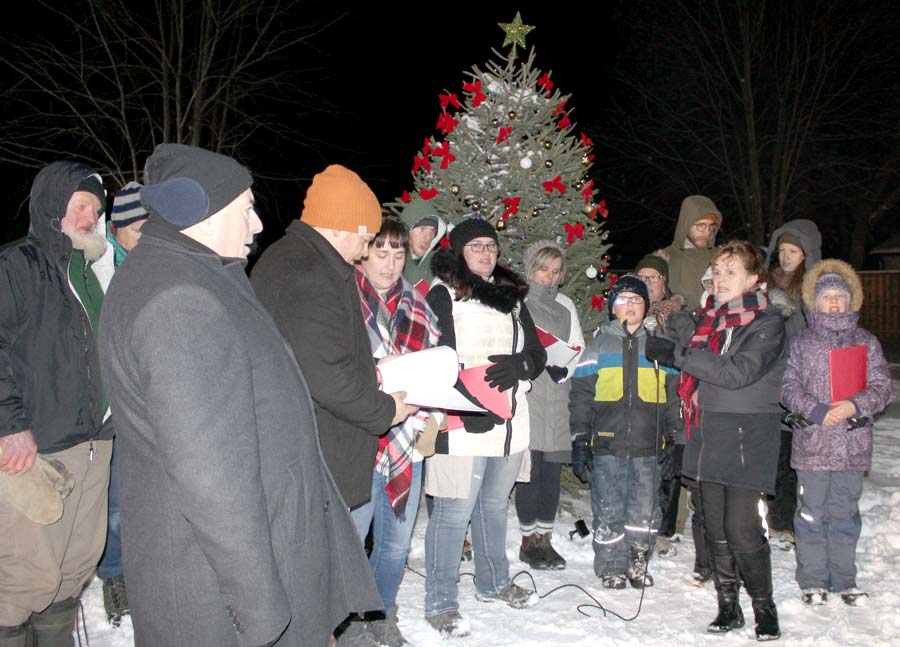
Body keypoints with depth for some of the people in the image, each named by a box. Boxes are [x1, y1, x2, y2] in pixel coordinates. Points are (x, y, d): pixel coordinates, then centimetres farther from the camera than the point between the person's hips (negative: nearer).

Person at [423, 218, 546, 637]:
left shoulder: (512, 296, 18)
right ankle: (440, 603, 6)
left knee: (494, 505, 18)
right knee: (455, 512, -5)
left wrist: (518, 365, -8)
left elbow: (537, 354, 15)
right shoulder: (443, 294, -1)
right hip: (463, 422, -6)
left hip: (509, 420, 6)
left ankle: (493, 583, 35)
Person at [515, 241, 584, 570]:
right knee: (530, 468, -5)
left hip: (558, 394, 5)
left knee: (553, 468, 6)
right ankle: (529, 540, 7)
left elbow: (578, 346, 16)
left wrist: (564, 367, -3)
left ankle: (545, 538, 16)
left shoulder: (565, 305, 18)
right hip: (527, 394, -4)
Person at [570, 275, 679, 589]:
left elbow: (672, 398, 17)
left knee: (645, 511, 3)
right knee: (609, 511, 2)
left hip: (647, 446, 2)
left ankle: (637, 562, 23)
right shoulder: (599, 344, 7)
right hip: (607, 446, -1)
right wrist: (580, 440, -1)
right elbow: (580, 395, 5)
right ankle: (611, 568, 17)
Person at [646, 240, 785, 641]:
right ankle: (728, 606, 21)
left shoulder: (767, 323, -6)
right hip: (707, 434, 7)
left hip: (746, 437, -6)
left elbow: (737, 372, -20)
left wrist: (676, 354, -19)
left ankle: (764, 606, 11)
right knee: (715, 527, 9)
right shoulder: (711, 319, 15)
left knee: (741, 528, -8)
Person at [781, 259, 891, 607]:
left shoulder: (867, 342, 8)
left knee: (845, 513, 10)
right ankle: (812, 581, 16)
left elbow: (881, 388, 3)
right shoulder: (801, 343, 6)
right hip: (811, 444, -1)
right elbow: (789, 387, 0)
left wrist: (854, 406, -15)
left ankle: (844, 580, 23)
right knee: (812, 513, 4)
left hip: (853, 444, 1)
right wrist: (816, 411, -16)